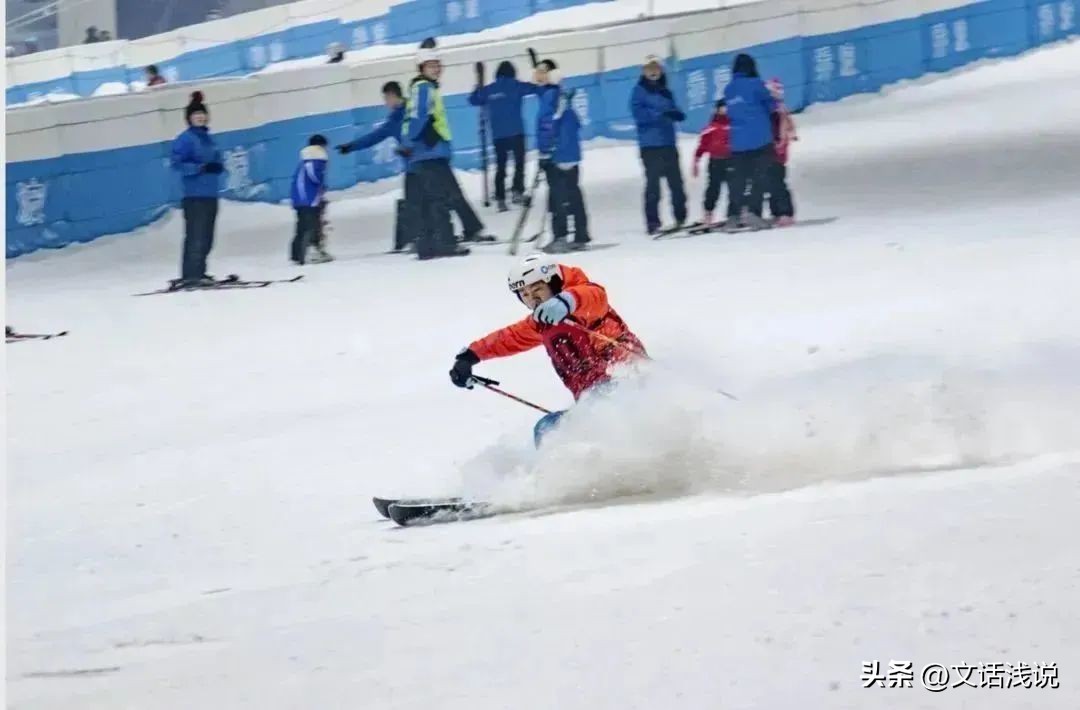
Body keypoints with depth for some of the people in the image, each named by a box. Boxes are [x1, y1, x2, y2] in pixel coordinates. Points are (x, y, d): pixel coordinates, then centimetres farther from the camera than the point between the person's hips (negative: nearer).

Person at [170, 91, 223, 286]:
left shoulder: (208, 139, 16)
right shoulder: (185, 139, -7)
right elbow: (177, 163, -14)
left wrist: (218, 167, 2)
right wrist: (201, 168, -22)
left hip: (211, 195, 8)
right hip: (195, 195, -8)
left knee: (206, 237, 9)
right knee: (195, 236, -13)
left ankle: (198, 272, 17)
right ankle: (190, 275, -15)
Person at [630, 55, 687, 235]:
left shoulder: (665, 92, 16)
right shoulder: (639, 91, 0)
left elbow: (674, 111, 16)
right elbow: (639, 113, -13)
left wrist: (677, 114, -8)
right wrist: (660, 114, -24)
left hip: (668, 142, 5)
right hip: (650, 144, -5)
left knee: (676, 181, 6)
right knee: (653, 183, -10)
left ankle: (681, 218, 18)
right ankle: (652, 222, -8)